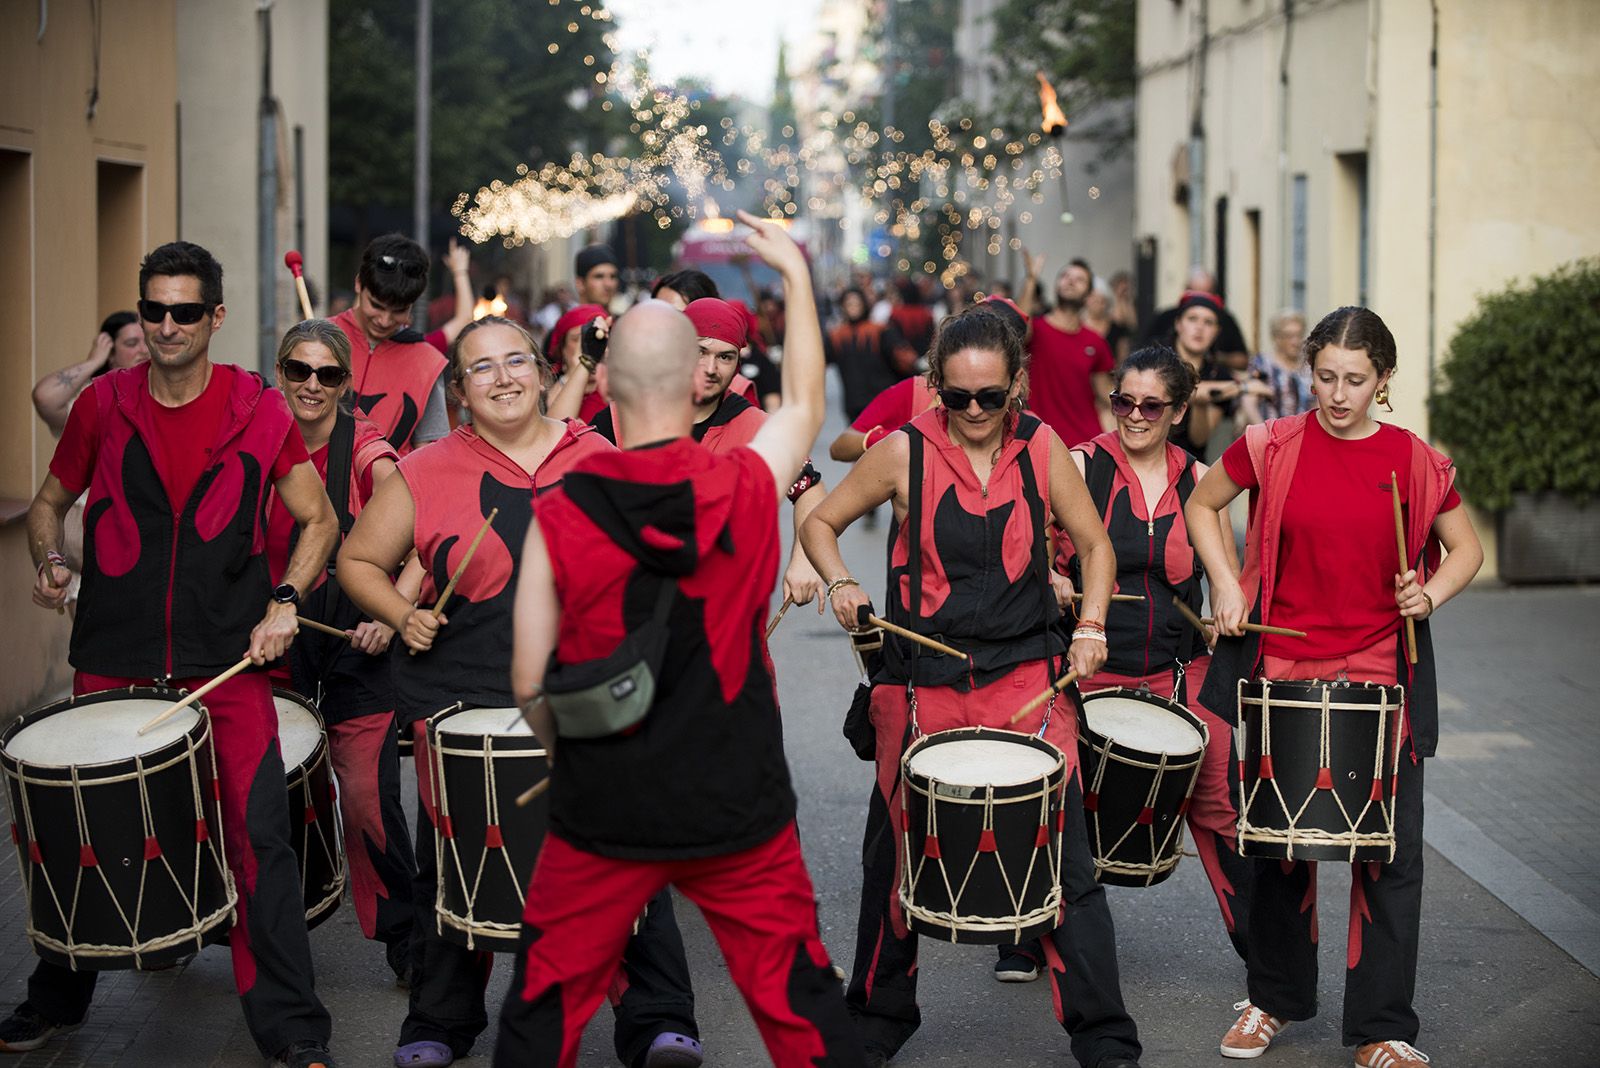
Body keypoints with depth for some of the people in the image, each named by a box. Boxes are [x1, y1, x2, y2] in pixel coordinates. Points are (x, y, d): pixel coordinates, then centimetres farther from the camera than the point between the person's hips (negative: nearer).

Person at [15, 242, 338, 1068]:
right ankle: (56, 1002, 32)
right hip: (112, 658, 2)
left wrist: (284, 601, -6)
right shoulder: (104, 404, 3)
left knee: (258, 835, -8)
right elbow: (49, 502, 17)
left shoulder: (259, 412, -1)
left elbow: (318, 520, 8)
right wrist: (49, 560, -4)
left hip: (227, 660, -2)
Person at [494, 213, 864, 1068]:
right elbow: (805, 403, 14)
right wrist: (796, 272, 25)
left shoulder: (560, 517, -10)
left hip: (604, 810, 0)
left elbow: (531, 683, -5)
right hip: (740, 806, 1)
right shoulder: (747, 486, -8)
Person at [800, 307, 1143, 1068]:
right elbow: (819, 524, 7)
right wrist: (841, 584, -12)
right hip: (923, 683, 0)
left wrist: (1090, 624, -5)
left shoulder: (1041, 447, 1)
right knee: (895, 856, 10)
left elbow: (1094, 545, 11)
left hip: (1027, 677, 0)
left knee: (1064, 856, -6)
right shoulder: (905, 451, -3)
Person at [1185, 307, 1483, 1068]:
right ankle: (1274, 999, 30)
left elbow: (1466, 548, 10)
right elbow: (1202, 504, 12)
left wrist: (1431, 594, -9)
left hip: (1382, 676, 0)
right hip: (1282, 669, 1)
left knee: (1390, 850, 0)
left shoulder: (1416, 462, -2)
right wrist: (1225, 584, -1)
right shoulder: (1272, 447, -3)